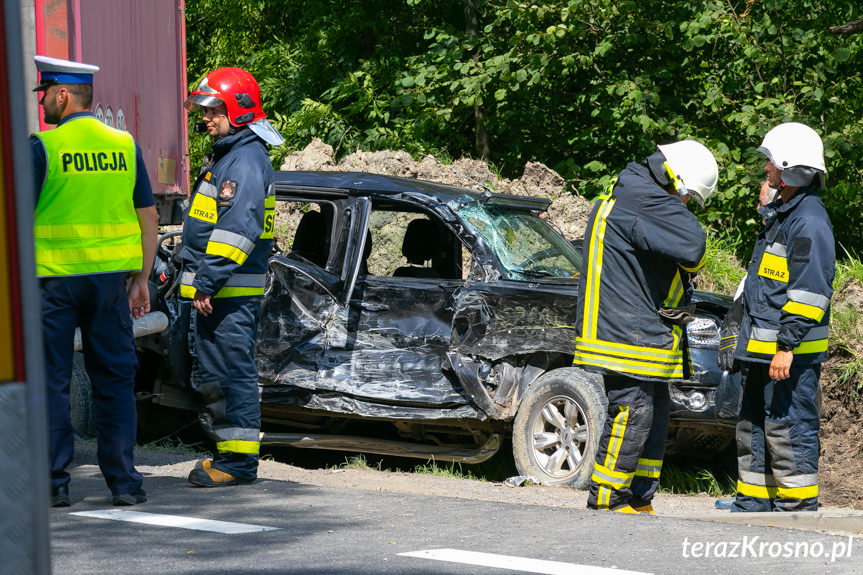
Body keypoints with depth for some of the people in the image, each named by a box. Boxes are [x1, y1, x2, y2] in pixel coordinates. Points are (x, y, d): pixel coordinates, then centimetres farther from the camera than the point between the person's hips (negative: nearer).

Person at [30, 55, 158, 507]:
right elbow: (148, 216, 7)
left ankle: (54, 483, 5)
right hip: (111, 277, 4)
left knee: (50, 381, 5)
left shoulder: (41, 147, -8)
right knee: (114, 380, 9)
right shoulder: (125, 146, 5)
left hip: (53, 277, -4)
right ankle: (123, 482, 8)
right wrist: (142, 279, 13)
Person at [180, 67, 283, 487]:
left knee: (233, 373, -7)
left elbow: (237, 228, -23)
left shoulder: (246, 160, -14)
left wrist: (209, 281, -24)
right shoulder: (224, 157, 19)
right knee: (211, 376, 15)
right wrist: (201, 283, 21)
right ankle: (228, 454, 22)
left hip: (232, 293, -11)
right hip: (214, 290, 11)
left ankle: (239, 461, -4)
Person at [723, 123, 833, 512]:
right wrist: (736, 328, 26)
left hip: (792, 352, -10)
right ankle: (754, 503, 23)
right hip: (760, 348, 10)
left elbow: (809, 291, -20)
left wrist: (787, 347, -23)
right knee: (753, 428, 15)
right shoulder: (780, 214, 18)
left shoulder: (809, 221, -15)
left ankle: (799, 507, -3)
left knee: (788, 430, -8)